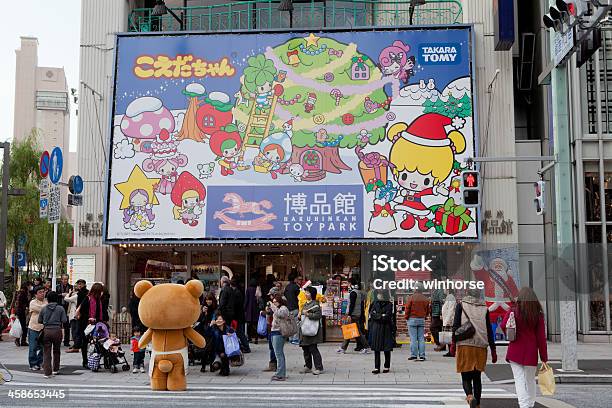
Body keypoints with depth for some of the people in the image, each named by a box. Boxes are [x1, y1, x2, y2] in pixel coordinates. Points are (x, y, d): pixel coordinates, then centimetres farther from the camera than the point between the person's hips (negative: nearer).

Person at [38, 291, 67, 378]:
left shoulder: (44, 309, 2)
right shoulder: (60, 308, -3)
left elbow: (39, 321, 7)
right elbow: (64, 321, -6)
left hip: (46, 331, 0)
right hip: (57, 330, 0)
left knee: (46, 352, 2)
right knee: (56, 351, 17)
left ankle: (47, 372, -6)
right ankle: (55, 369, 28)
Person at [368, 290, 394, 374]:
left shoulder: (389, 304, -1)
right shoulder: (375, 303, 12)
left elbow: (387, 317, -10)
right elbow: (371, 313, 2)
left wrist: (377, 316, -5)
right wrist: (381, 316, -9)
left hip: (386, 328, -3)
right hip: (376, 328, 3)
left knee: (387, 348, 3)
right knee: (376, 348, -1)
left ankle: (387, 366, 15)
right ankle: (377, 367, 1)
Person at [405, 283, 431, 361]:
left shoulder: (411, 297, -8)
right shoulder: (425, 299, 6)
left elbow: (407, 309, -8)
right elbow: (428, 310, 11)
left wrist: (407, 317, 4)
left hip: (412, 319, -4)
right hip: (422, 320, 4)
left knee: (413, 338, -1)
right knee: (421, 338, 6)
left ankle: (413, 355, -2)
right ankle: (422, 355, 5)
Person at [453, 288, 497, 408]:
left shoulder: (461, 306, 2)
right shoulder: (484, 308, 7)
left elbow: (456, 326, -5)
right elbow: (489, 331, 6)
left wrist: (453, 343, 0)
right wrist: (493, 350, 10)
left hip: (464, 345, -2)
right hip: (481, 347, 2)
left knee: (466, 377, 2)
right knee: (477, 377, 14)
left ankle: (470, 396, -24)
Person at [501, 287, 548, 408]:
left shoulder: (513, 311, -5)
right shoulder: (538, 314, -2)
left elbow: (503, 326, -14)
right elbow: (541, 338, -2)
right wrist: (544, 358, 1)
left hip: (515, 351, -2)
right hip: (531, 352, 2)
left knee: (519, 380, -1)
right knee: (530, 380, 16)